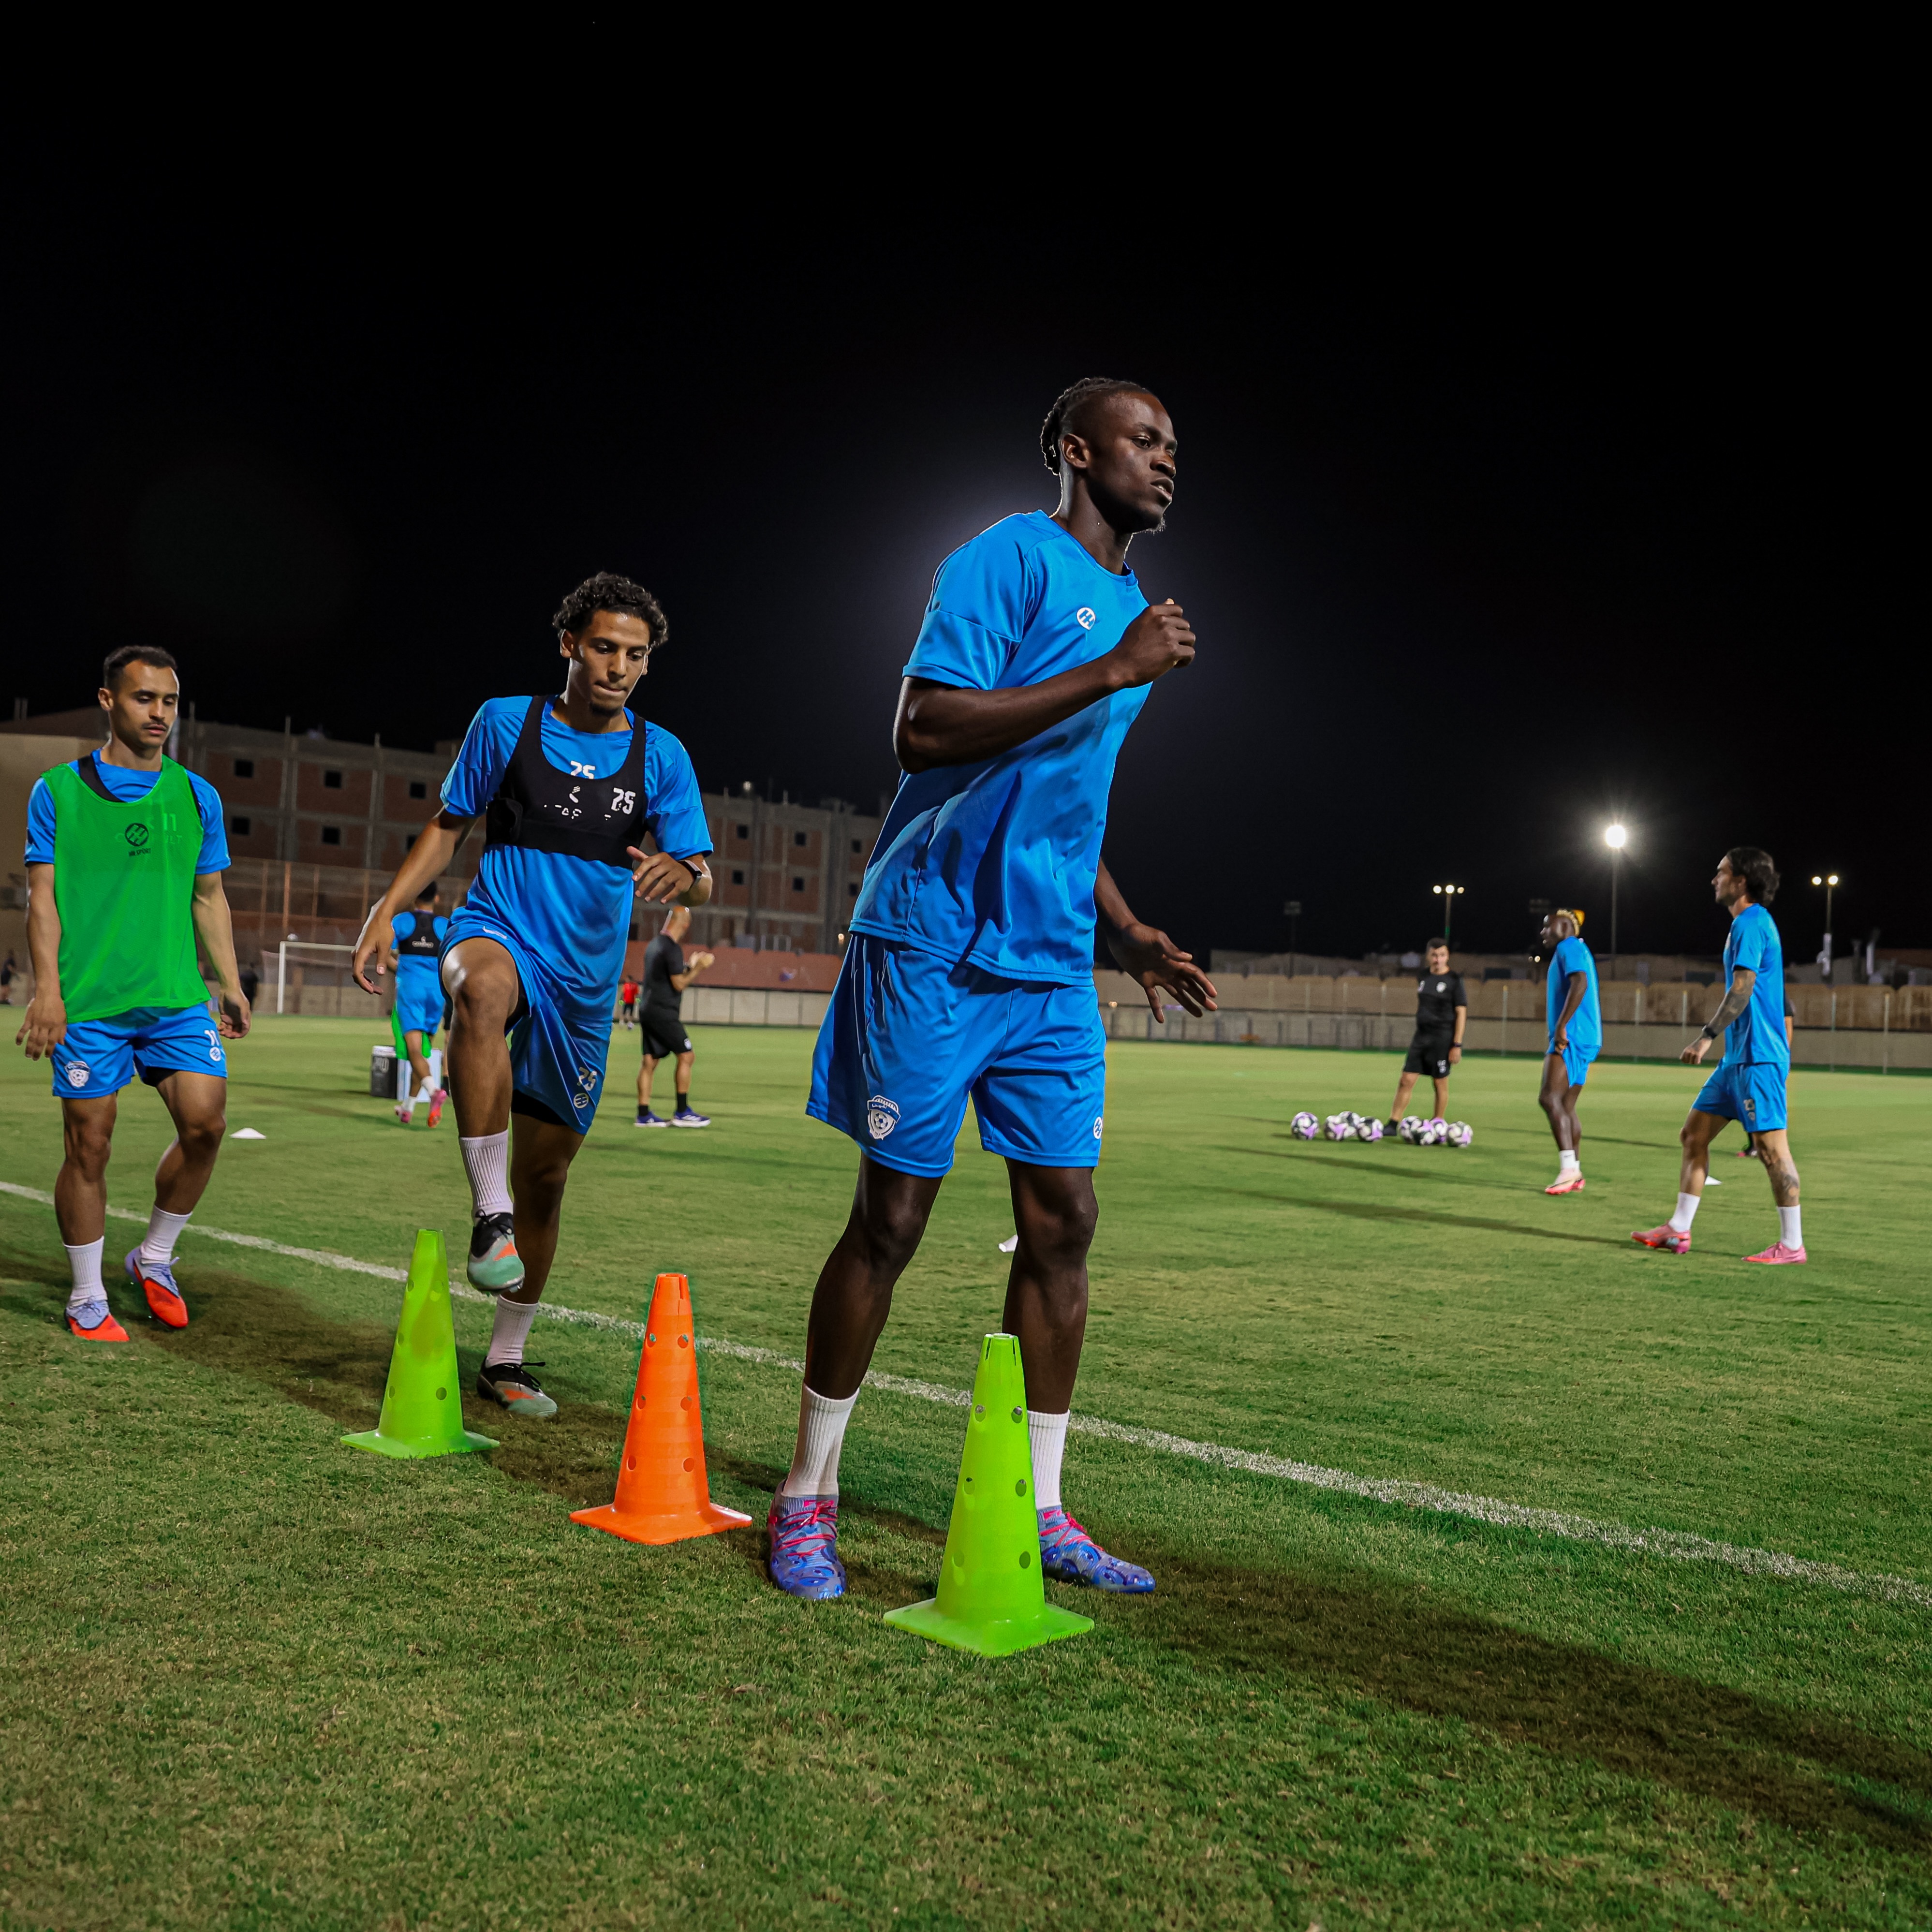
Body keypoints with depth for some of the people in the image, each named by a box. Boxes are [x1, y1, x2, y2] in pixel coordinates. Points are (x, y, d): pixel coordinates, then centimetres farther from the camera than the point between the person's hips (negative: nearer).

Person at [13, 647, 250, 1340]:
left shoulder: (197, 796, 12)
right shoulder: (58, 791, 3)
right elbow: (43, 895, 1)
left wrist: (231, 985, 11)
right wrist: (47, 988, -9)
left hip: (178, 998, 3)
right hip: (88, 1002, -3)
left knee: (205, 1121, -9)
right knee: (89, 1146, 1)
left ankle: (154, 1258, 15)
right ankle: (87, 1301, 16)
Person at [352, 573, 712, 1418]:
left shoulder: (661, 756, 3)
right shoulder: (505, 722, 1)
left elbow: (699, 875, -1)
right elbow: (447, 826, 10)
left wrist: (682, 873, -26)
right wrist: (386, 911, -2)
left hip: (586, 978, 2)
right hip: (497, 930, -2)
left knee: (545, 1171, 7)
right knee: (485, 989, -42)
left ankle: (506, 1356, 24)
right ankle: (490, 1216, -36)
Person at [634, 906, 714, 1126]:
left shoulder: (654, 944, 14)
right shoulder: (673, 948, -14)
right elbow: (679, 984, -15)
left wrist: (689, 965, 23)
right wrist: (698, 967, -8)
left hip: (649, 1009, 9)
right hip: (664, 1013, -9)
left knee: (650, 1061, 7)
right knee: (686, 1056, -2)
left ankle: (643, 1114, 6)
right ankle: (682, 1112, -1)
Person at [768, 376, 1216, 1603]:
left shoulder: (1133, 613, 21)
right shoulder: (1011, 558, -5)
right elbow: (922, 730, -18)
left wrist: (1129, 935, 16)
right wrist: (1111, 674, -19)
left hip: (1052, 968, 8)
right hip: (937, 945, -8)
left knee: (1064, 1222, 4)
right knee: (892, 1219, -1)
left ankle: (1039, 1509, 16)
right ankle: (807, 1498, 15)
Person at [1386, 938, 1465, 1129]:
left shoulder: (1454, 980, -6)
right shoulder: (1424, 977, 10)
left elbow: (1461, 1013, -8)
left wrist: (1457, 1045, -12)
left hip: (1442, 1039, -5)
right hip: (1421, 1035, 5)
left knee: (1441, 1084, 3)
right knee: (1407, 1080, -1)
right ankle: (1393, 1124, 1)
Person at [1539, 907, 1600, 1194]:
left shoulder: (1569, 947, -6)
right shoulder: (1578, 951, 24)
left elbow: (1580, 983, -22)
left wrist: (1561, 1025, -25)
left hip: (1572, 1038, -11)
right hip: (1583, 1041, 11)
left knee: (1550, 1097, -17)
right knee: (1566, 1106, 10)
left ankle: (1569, 1168, -22)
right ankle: (1575, 1175, 11)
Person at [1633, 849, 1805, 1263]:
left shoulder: (1750, 923, -12)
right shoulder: (1753, 923, 19)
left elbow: (1742, 990, -20)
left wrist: (1707, 1037, -22)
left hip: (1758, 1056, -11)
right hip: (1739, 1056, 11)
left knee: (1770, 1144, -7)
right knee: (1694, 1132, 9)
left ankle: (1791, 1244, 0)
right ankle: (1679, 1231, 12)